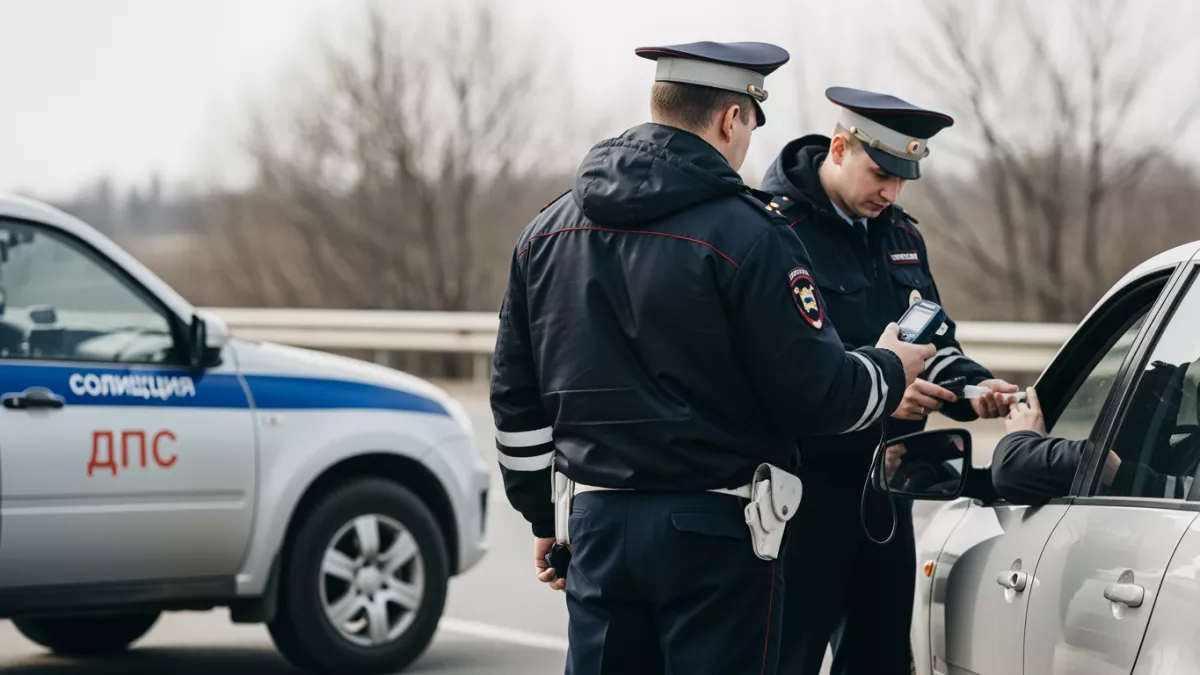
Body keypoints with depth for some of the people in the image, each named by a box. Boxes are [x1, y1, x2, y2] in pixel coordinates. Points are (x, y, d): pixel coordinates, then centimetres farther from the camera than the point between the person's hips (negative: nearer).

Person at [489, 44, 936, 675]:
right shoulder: (746, 233, -12)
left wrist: (545, 516, 24)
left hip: (596, 527, 6)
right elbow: (816, 394, -12)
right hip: (716, 530, -6)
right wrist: (888, 369, 9)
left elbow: (516, 398, 15)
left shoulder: (546, 232, 9)